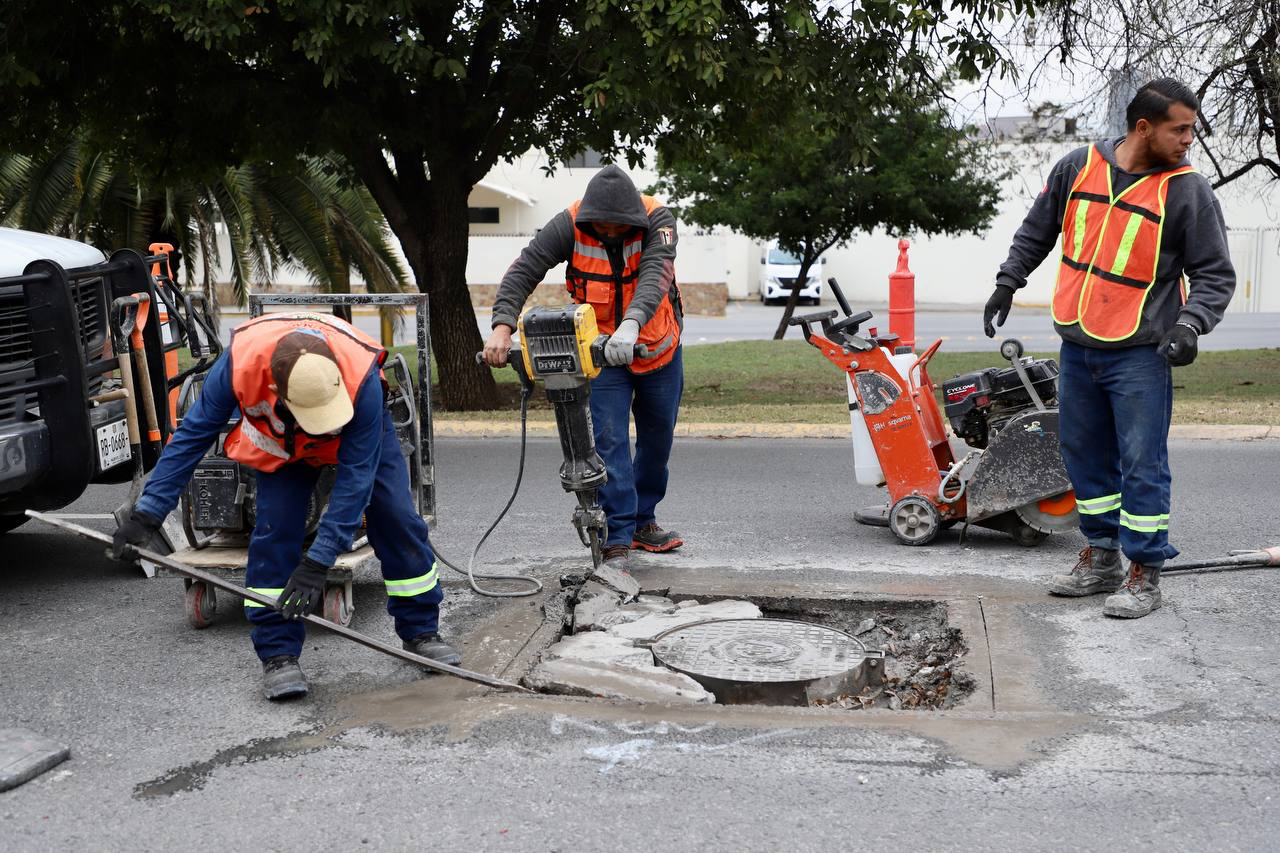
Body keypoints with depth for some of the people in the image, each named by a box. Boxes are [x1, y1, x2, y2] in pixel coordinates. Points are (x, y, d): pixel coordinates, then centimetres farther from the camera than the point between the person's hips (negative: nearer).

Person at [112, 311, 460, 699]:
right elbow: (191, 436, -25)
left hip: (360, 426, -1)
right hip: (281, 439, 1)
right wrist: (147, 514, -26)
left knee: (397, 519, -6)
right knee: (274, 529, -14)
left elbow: (355, 477, -37)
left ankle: (421, 631, 13)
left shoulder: (362, 378, -44)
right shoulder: (240, 362, -40)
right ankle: (278, 654, -4)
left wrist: (317, 562, -39)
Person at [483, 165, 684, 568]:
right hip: (603, 352, -1)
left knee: (658, 437, 14)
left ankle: (643, 521, 33)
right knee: (610, 441, -10)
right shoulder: (570, 226, -20)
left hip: (658, 348, 2)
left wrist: (631, 324, -55)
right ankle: (617, 539, -6)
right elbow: (523, 270, -25)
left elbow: (656, 275, -38)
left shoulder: (657, 220, -22)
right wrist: (502, 326, -40)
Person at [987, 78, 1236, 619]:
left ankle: (1144, 573, 9)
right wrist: (1008, 283, 13)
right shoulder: (1079, 167, 1)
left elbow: (1215, 273, -5)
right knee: (1085, 454, 13)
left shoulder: (1188, 191, -8)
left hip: (1140, 352, -4)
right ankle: (1102, 558, 27)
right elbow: (1036, 231, 17)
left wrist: (1191, 324, -21)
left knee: (1142, 464, -3)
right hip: (1078, 346, 5)